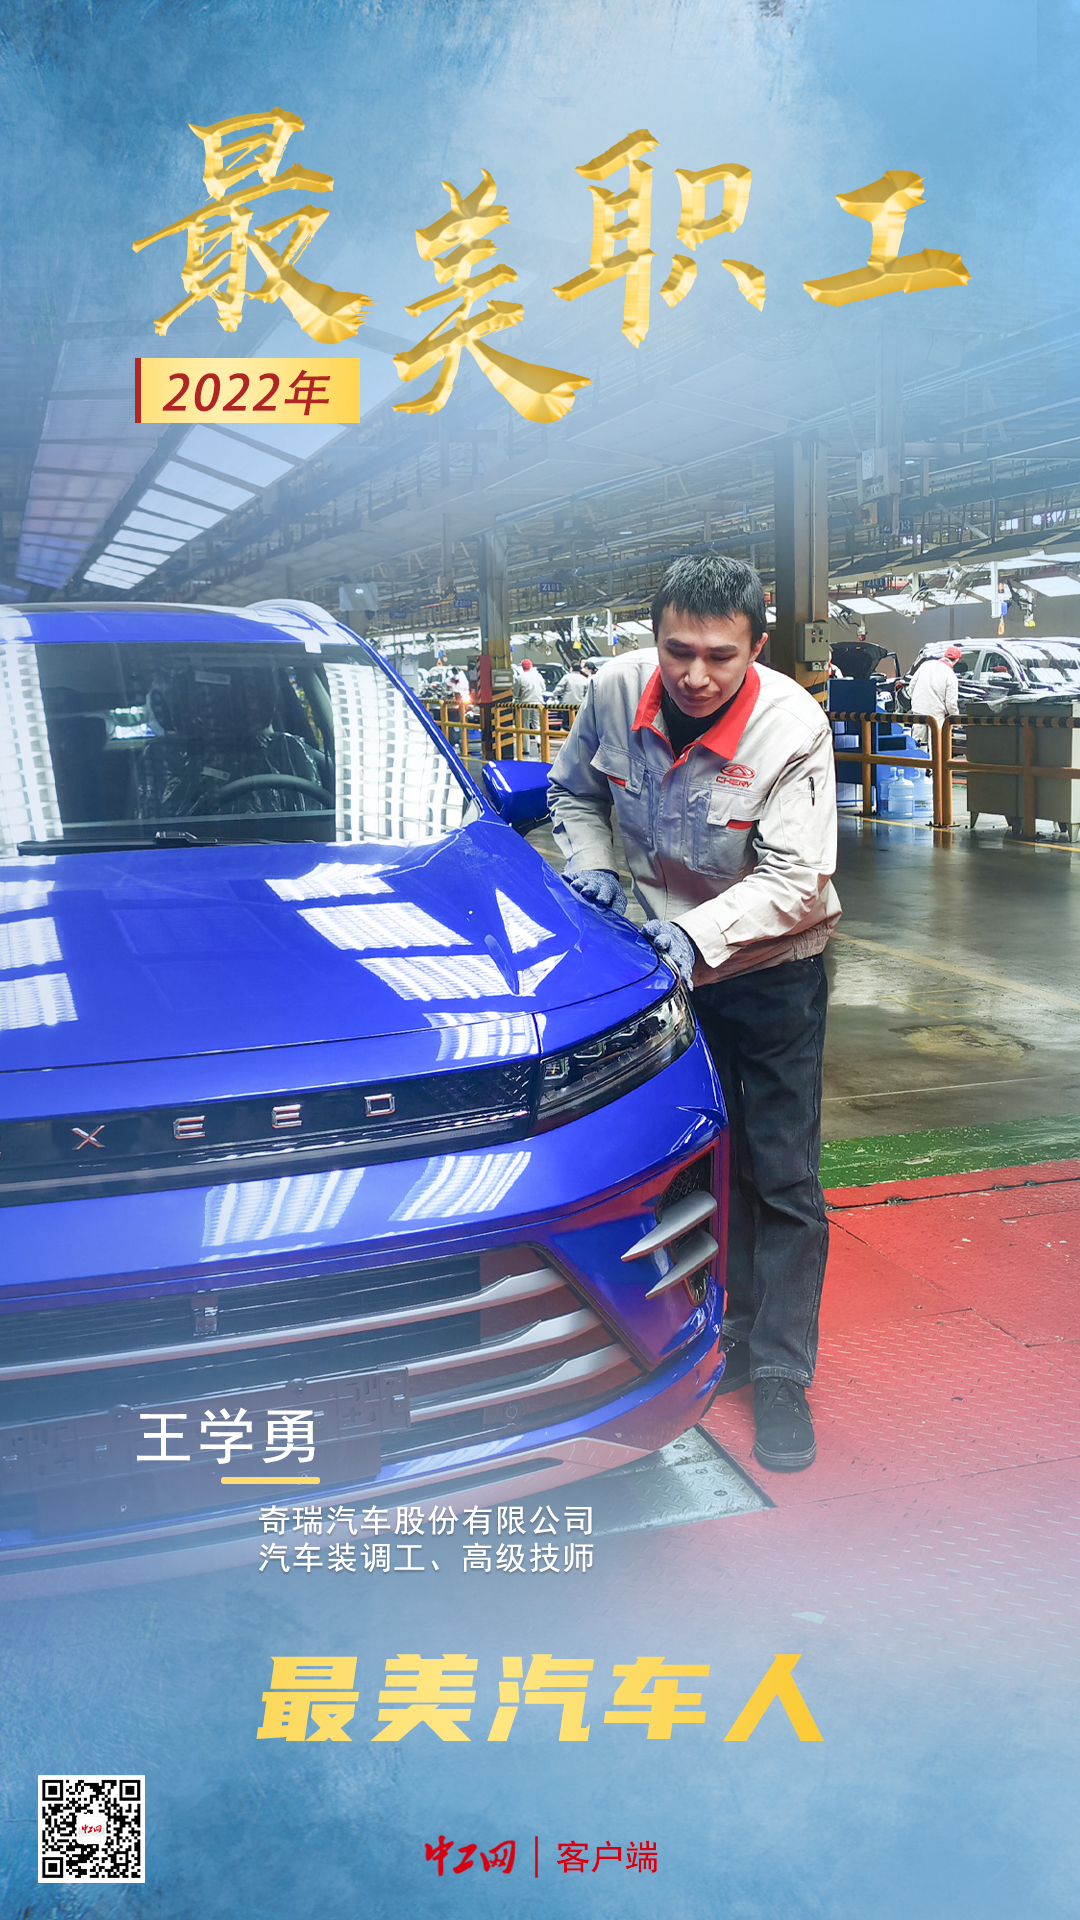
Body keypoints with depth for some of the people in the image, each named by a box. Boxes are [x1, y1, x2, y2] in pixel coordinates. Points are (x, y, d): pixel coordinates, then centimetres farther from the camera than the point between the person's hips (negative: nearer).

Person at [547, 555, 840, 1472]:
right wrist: (590, 864, -10)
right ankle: (731, 1337, 31)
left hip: (773, 969, -4)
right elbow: (574, 791, 7)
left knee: (783, 1179, 0)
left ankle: (782, 1377, 12)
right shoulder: (615, 690, -12)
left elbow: (795, 880, -25)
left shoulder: (793, 727, -24)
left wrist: (697, 933, -37)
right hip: (668, 960, 4)